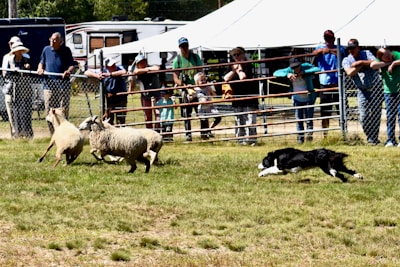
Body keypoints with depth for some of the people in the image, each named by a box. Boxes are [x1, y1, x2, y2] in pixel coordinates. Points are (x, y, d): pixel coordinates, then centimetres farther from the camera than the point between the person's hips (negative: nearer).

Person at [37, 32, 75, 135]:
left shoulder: (66, 50, 4)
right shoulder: (46, 50, 11)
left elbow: (72, 65, 2)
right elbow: (41, 62, 22)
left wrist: (69, 71, -20)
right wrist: (40, 69, 0)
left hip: (63, 85, -2)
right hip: (49, 84, 2)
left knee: (64, 111, -1)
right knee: (49, 111, 0)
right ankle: (53, 135, 7)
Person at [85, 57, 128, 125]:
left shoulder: (119, 68, -6)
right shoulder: (103, 71, 0)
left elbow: (124, 72, -31)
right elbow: (87, 72, 2)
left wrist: (110, 74, -29)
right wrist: (96, 76, -17)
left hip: (120, 99, -2)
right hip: (109, 100, 2)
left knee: (120, 121, -1)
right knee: (108, 121, 5)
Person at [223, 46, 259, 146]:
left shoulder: (248, 65, -3)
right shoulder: (232, 66, 14)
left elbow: (243, 77, -17)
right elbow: (226, 78, 0)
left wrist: (240, 68, -6)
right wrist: (234, 70, -8)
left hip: (249, 97, -6)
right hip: (237, 99, 6)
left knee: (250, 121, -10)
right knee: (239, 121, 7)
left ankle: (251, 140, -8)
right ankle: (241, 140, 12)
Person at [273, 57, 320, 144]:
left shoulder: (306, 67, -18)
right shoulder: (289, 70, -15)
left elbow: (318, 69, -32)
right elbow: (276, 73, -22)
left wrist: (303, 72, -35)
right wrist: (287, 74, -39)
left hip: (309, 98, -2)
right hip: (297, 98, 2)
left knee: (308, 119, -3)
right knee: (299, 119, 6)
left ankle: (309, 134, 17)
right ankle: (300, 138, 18)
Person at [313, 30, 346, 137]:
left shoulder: (339, 48, 6)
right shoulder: (320, 47, 10)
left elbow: (340, 53, -18)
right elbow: (314, 53, -12)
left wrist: (330, 50, -40)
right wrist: (320, 51, -37)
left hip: (337, 83, -1)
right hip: (324, 83, 1)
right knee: (325, 110, 3)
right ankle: (325, 134, 7)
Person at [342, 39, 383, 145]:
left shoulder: (366, 53, 4)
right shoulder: (346, 60, 4)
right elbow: (349, 73, -14)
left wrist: (360, 62, -17)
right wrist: (364, 65, -12)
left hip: (376, 88, -1)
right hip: (363, 91, 1)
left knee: (376, 115, -2)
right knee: (364, 116, -7)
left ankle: (374, 138, 7)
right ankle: (370, 138, 7)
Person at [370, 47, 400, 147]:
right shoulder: (379, 61, -2)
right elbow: (372, 65, -23)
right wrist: (388, 63, -19)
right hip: (389, 91, 2)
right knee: (390, 116, 2)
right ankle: (390, 140, 7)